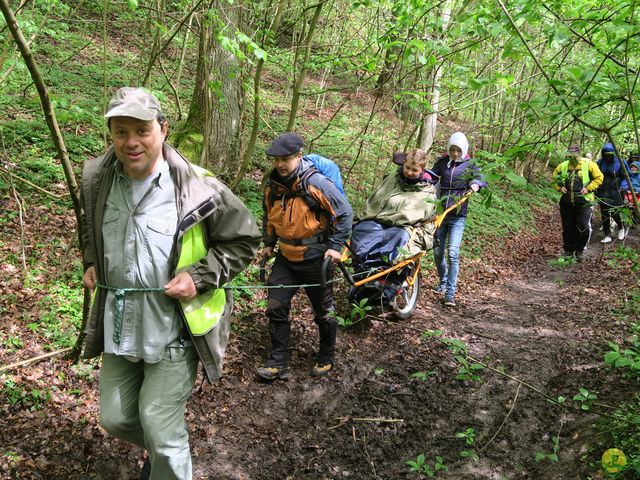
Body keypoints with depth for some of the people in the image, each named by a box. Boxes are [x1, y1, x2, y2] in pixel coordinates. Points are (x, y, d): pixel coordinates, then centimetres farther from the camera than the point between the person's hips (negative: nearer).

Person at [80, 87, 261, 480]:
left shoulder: (199, 188, -18)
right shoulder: (97, 179, -2)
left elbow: (245, 240, -6)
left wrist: (200, 277, -17)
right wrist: (92, 263, 6)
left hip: (174, 328, -5)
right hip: (119, 324, 6)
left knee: (160, 429, 0)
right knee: (115, 419, 17)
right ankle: (164, 445, 49)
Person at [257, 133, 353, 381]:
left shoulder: (316, 183, -20)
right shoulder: (272, 184, -1)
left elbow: (345, 213, -14)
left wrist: (335, 246, -15)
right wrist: (268, 244, 16)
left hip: (315, 259, -5)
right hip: (286, 258, 5)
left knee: (323, 312, 10)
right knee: (276, 308, 2)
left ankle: (326, 359, 31)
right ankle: (278, 361, 14)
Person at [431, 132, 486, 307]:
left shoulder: (470, 165, 1)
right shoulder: (442, 162, 7)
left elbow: (479, 177, -16)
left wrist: (475, 184, -39)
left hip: (458, 216, -3)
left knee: (452, 253, -14)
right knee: (437, 252, 9)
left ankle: (451, 293, -9)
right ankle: (443, 281, 34)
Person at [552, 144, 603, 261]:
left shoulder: (589, 165, -5)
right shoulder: (562, 166, 3)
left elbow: (599, 178, 0)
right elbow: (555, 177, 18)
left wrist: (588, 188, -11)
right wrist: (559, 187, 2)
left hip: (584, 202, -3)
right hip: (566, 202, 3)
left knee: (583, 228, -8)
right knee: (567, 228, 10)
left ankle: (579, 251, 11)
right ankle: (568, 250, 24)